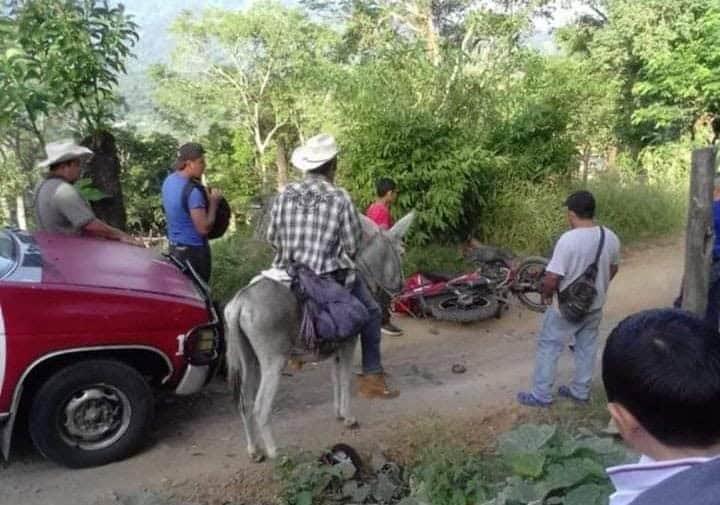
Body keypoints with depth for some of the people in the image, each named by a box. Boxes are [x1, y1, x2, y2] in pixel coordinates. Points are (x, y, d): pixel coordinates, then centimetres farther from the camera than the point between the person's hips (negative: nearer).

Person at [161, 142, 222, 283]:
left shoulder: (169, 180, 2)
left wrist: (205, 199, 7)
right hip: (193, 250, -9)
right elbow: (204, 228, -24)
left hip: (174, 246, 9)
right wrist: (214, 202, -13)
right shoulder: (192, 191, -26)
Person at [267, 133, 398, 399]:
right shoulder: (340, 198, -12)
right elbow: (352, 246, -8)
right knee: (371, 313, 15)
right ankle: (372, 377, 16)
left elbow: (272, 237, 6)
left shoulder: (285, 194, -1)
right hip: (331, 276, -5)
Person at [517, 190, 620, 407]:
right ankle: (581, 392, 33)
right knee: (587, 347, 20)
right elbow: (613, 269, 11)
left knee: (548, 347, 8)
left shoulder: (569, 239, -26)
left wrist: (546, 294, -4)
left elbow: (552, 277, -25)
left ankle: (541, 395, 16)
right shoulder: (611, 237, -5)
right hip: (595, 305, 6)